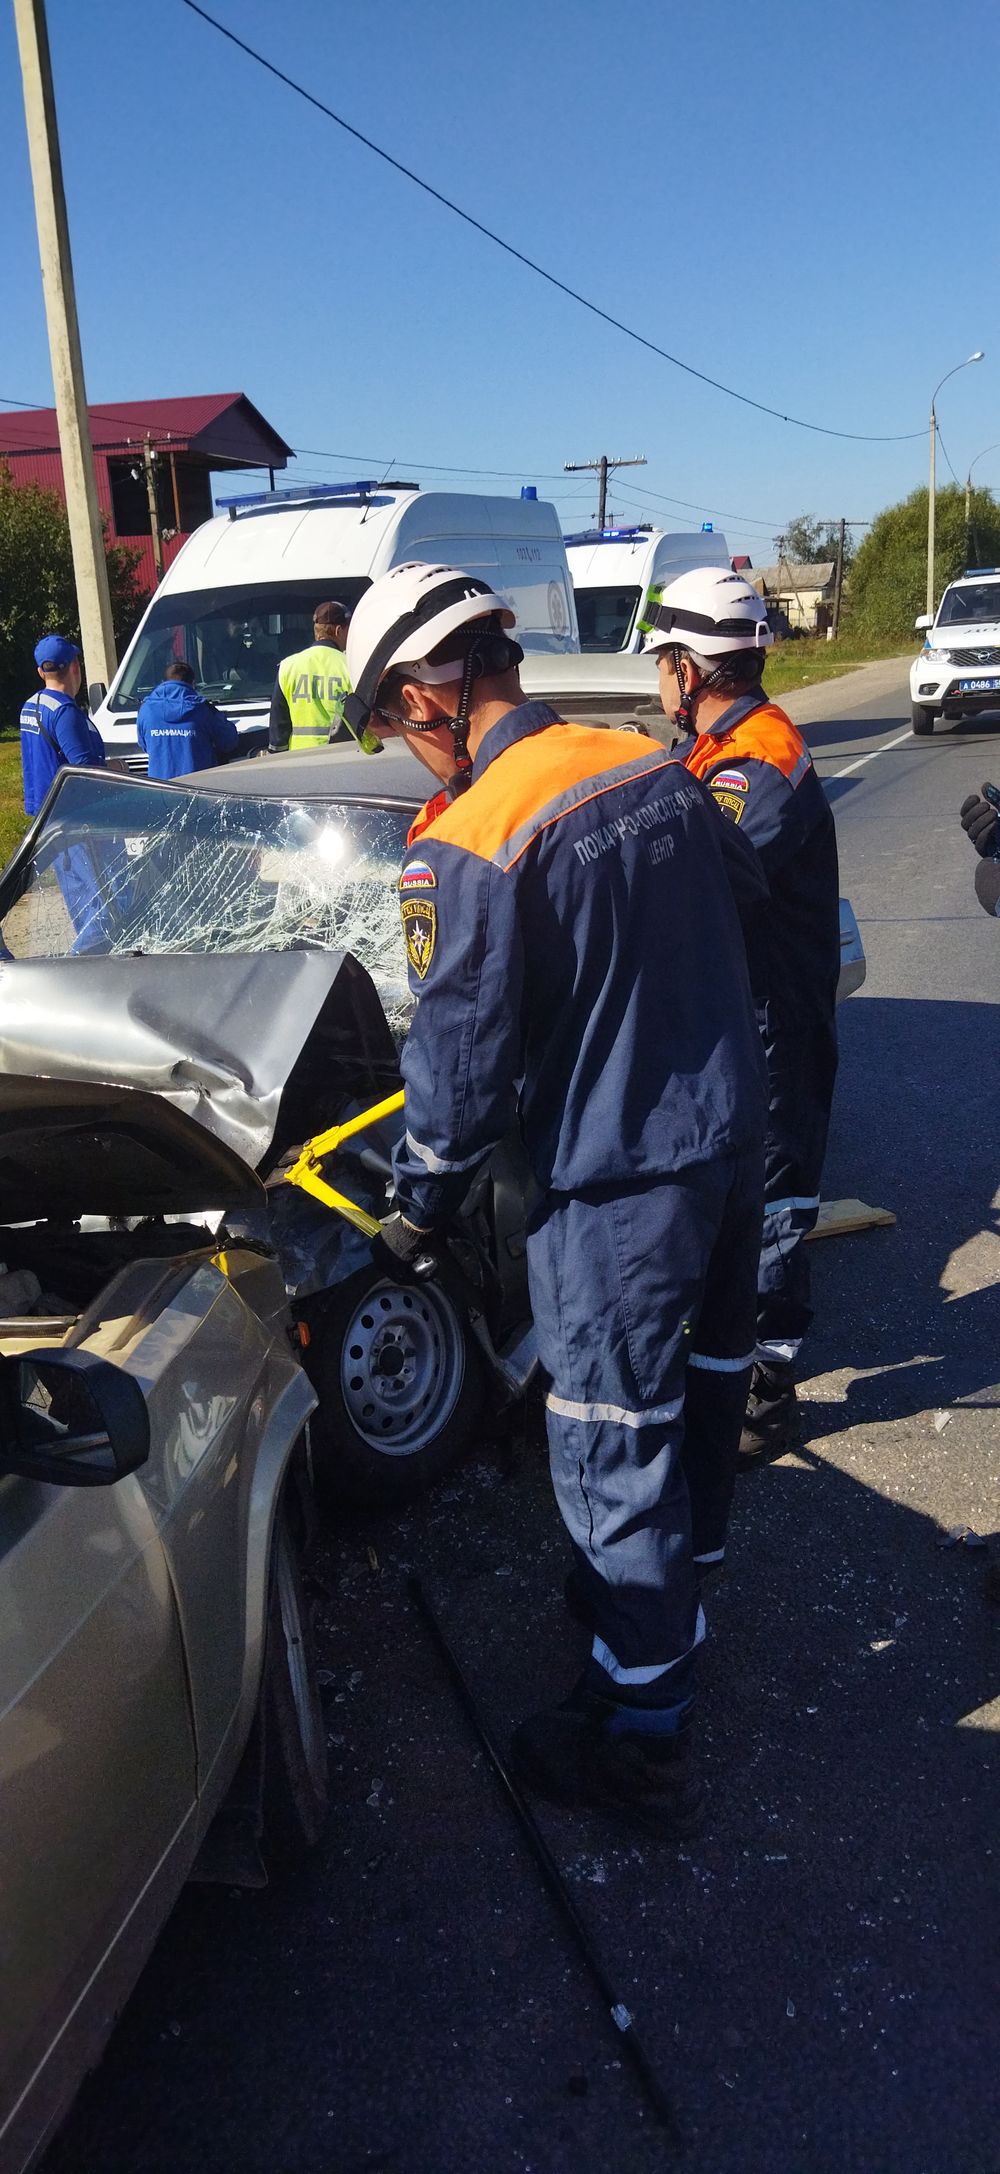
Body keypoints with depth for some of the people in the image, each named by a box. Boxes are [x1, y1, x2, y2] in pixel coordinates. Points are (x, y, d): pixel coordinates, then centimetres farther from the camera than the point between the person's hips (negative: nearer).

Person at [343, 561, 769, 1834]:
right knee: (706, 1369, 25)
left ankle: (642, 1738, 16)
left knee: (611, 1447, 4)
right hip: (732, 1134, 8)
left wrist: (420, 1214, -1)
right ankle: (690, 1556, 50)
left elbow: (460, 1064, -16)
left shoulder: (468, 848, -21)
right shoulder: (652, 769, 1)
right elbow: (743, 894, 18)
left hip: (618, 1182, -8)